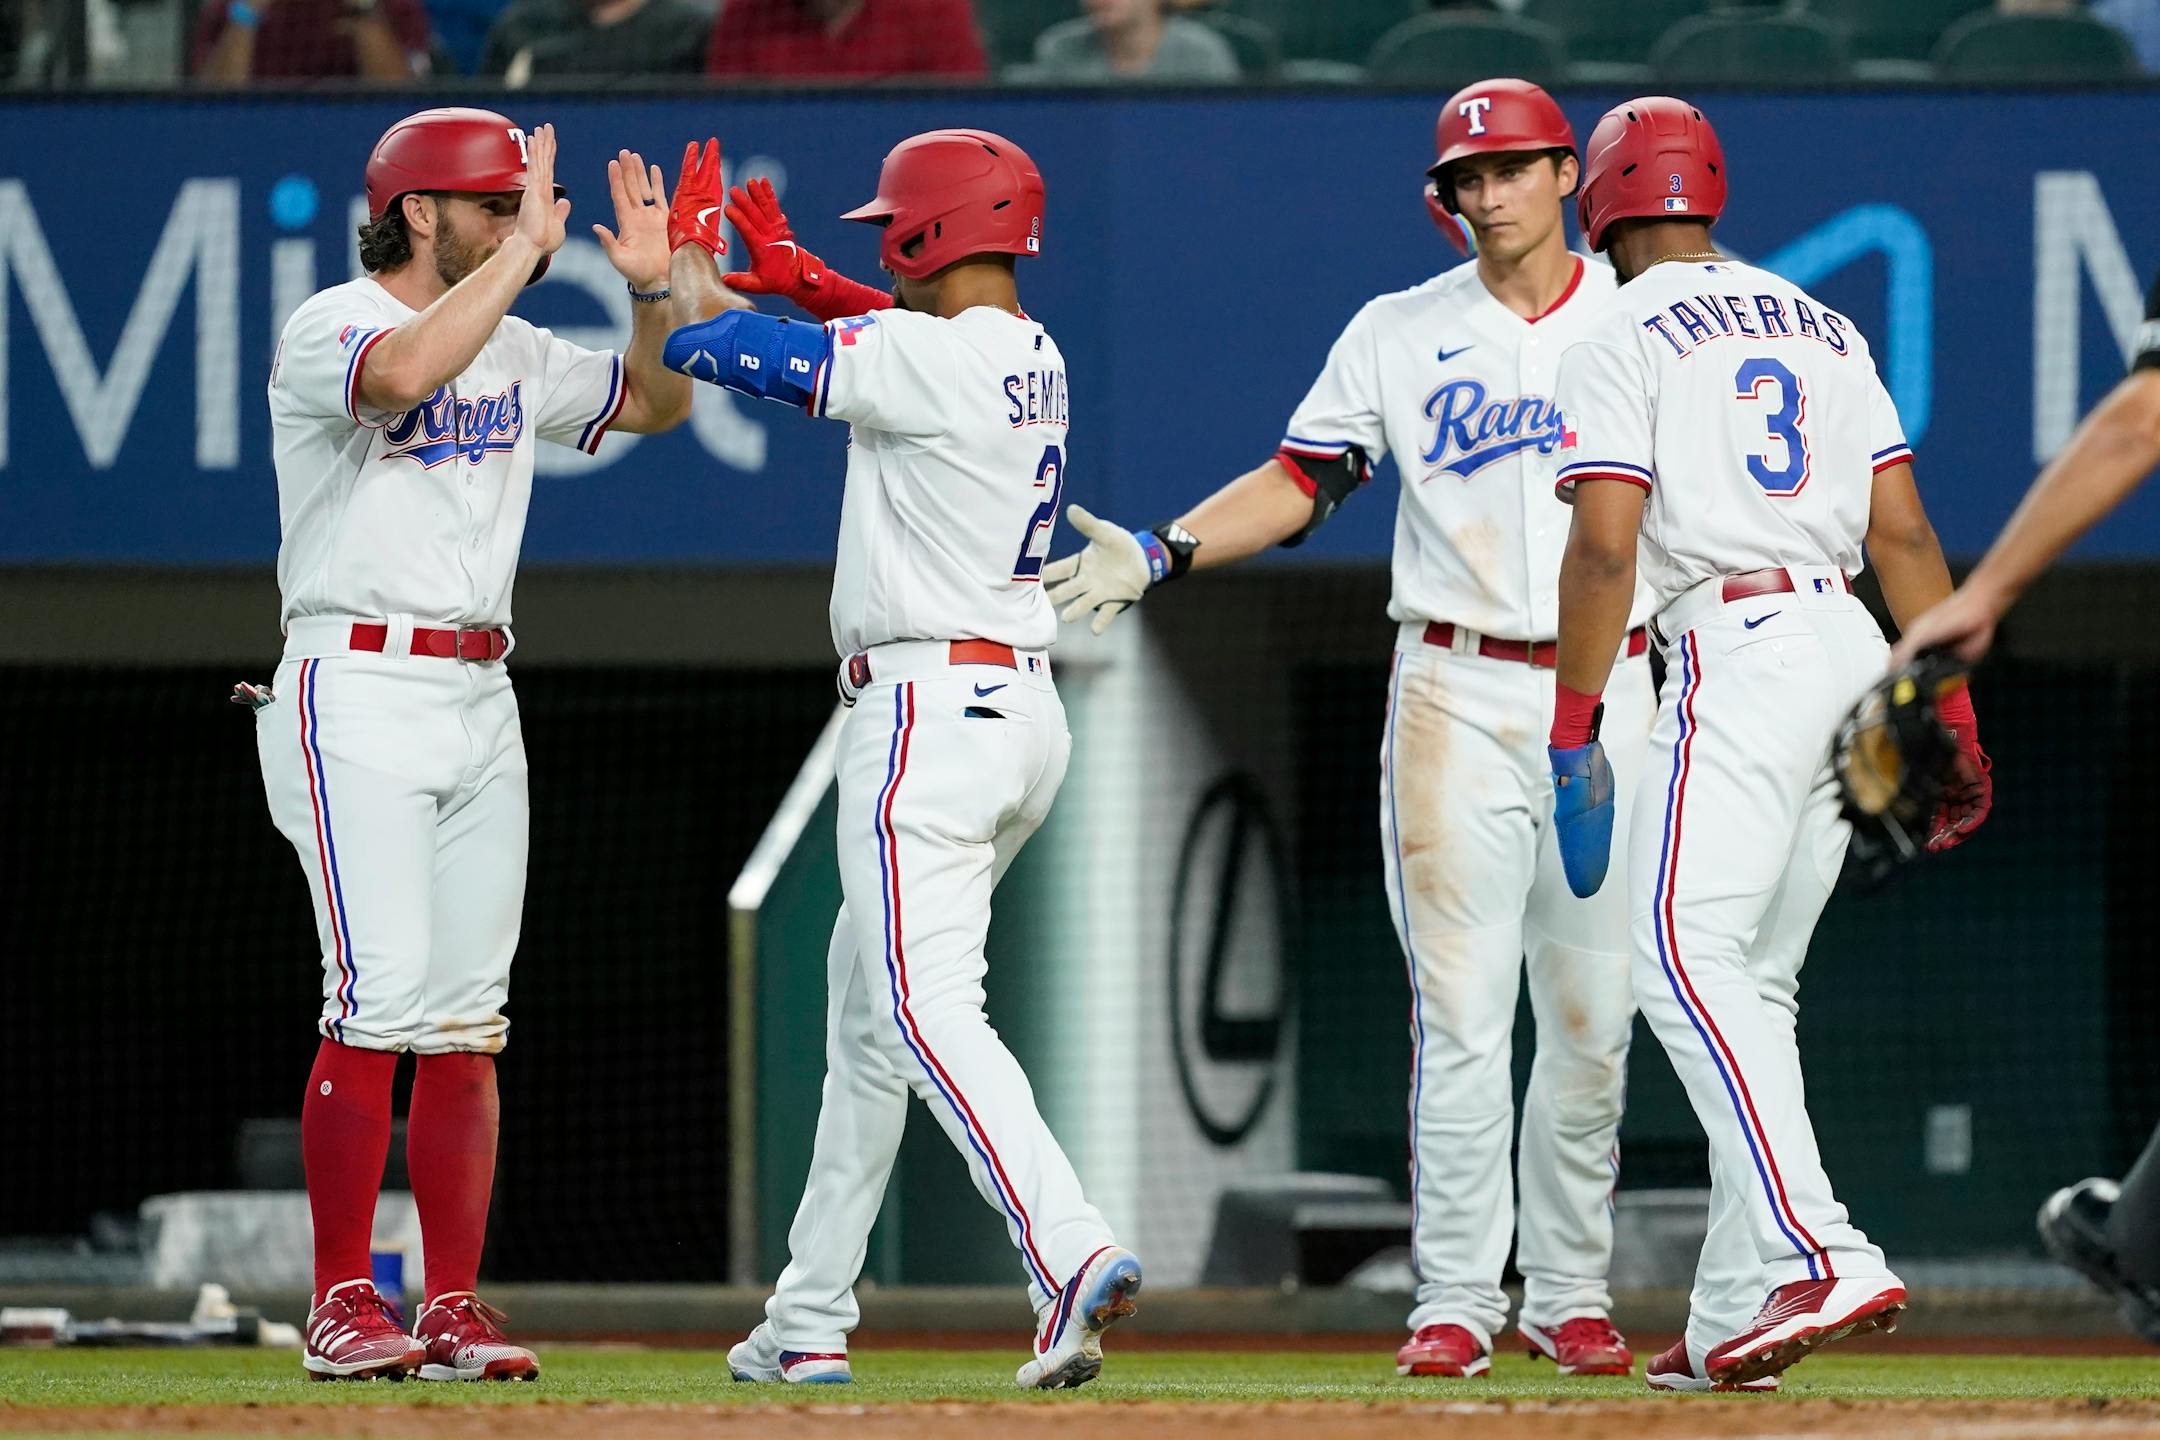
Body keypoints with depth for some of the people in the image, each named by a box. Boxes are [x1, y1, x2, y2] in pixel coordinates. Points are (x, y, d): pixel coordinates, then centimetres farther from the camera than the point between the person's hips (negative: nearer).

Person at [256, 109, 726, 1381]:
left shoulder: (510, 350, 14)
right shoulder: (329, 330, -8)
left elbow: (656, 404, 22)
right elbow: (404, 373, -31)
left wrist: (653, 289, 4)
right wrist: (527, 250, -24)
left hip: (481, 700, 7)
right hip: (356, 691, -7)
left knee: (469, 1012, 4)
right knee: (383, 998, -14)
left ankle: (454, 1308, 5)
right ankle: (343, 1307, -11)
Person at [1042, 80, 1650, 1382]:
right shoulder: (1399, 336, 7)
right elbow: (1301, 482, 5)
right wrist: (1160, 554, -8)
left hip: (1609, 690, 0)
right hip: (1456, 695, 0)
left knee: (1591, 1020, 2)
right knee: (1461, 1015, -5)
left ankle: (1572, 1296, 12)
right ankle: (1456, 1301, -2)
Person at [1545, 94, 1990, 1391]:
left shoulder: (1622, 343, -1)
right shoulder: (1821, 327, 18)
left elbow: (1604, 547, -11)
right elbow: (1904, 530, 13)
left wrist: (1575, 731, -8)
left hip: (1737, 651, -8)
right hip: (1852, 647, 8)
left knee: (1688, 953, -15)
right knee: (1755, 978, 13)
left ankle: (1819, 1255, -33)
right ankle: (1736, 1317, 10)